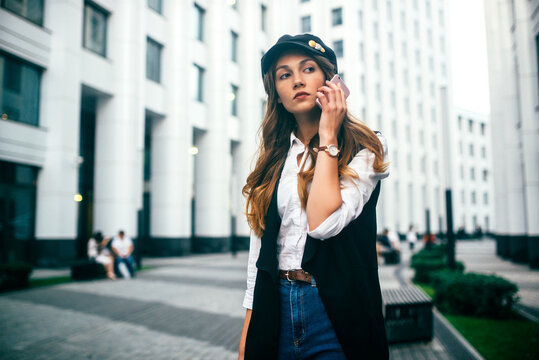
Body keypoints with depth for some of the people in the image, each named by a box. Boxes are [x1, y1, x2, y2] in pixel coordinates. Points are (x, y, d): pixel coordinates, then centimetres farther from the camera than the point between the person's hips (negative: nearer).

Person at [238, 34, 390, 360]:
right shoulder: (274, 159, 7)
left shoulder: (365, 148, -4)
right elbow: (259, 249, 7)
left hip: (336, 312, -3)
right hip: (275, 310, 4)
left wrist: (328, 137, -13)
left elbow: (323, 222, -21)